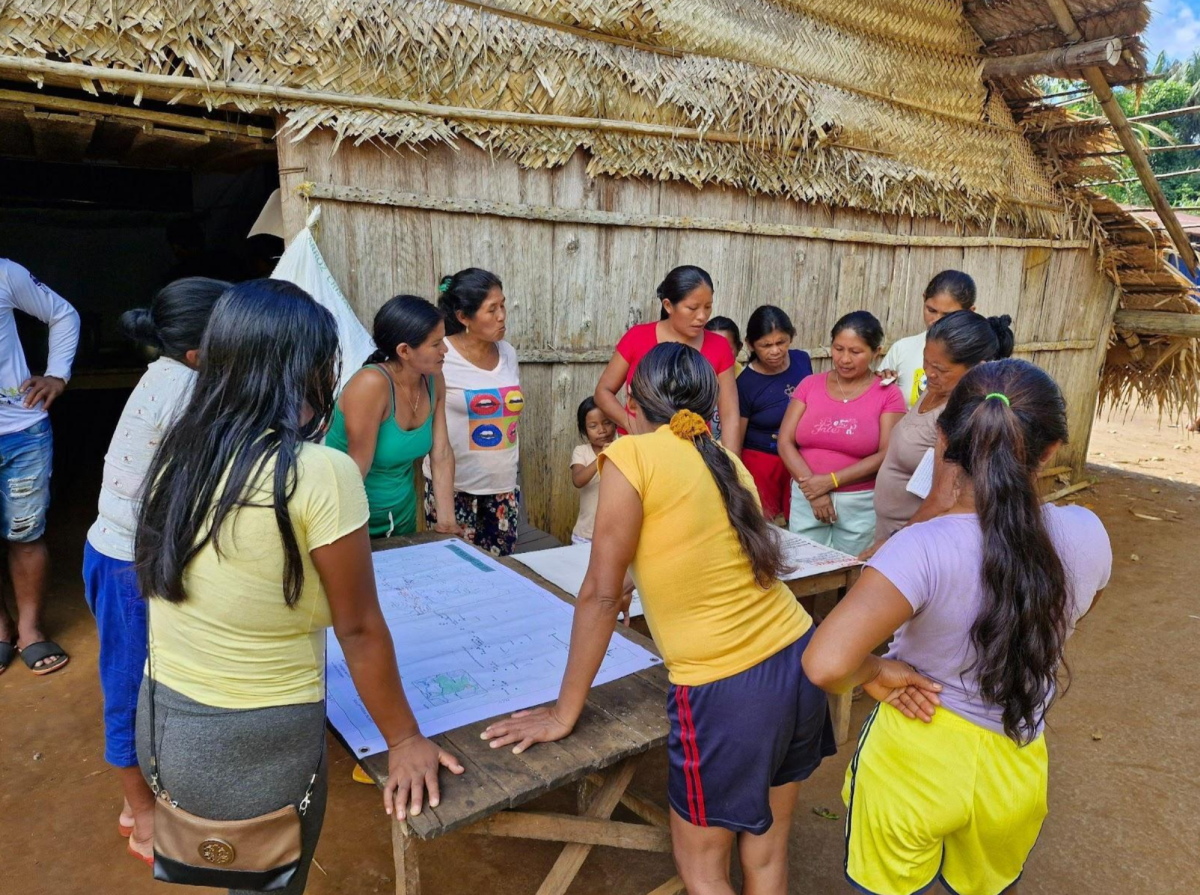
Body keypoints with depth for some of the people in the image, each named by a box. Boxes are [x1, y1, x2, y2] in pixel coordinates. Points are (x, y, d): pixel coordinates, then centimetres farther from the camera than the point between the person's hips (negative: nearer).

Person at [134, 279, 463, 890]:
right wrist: (404, 740, -4)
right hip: (259, 743, -6)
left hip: (160, 722, 6)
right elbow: (358, 629, -17)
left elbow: (174, 585, 8)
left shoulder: (178, 452, -3)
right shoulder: (320, 472, -23)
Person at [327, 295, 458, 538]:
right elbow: (356, 473, -25)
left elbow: (442, 455, -5)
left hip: (402, 515, 6)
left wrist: (446, 522, -6)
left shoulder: (433, 380, -8)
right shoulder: (371, 384, -27)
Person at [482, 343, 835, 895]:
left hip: (726, 688, -7)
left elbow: (601, 595, -11)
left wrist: (563, 714, -2)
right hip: (800, 661, 7)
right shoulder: (727, 462, 9)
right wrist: (647, 587, 36)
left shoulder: (632, 455, -11)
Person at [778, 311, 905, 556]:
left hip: (861, 504, -2)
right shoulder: (810, 385, 5)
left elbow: (887, 454, -10)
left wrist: (831, 481, -16)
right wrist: (810, 483, -13)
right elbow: (785, 442, 0)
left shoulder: (888, 394, -3)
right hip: (806, 499, 2)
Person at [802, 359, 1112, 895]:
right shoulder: (1086, 536, -15)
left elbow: (826, 663, -41)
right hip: (1016, 770, 4)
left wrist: (874, 674, -20)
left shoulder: (926, 550, -30)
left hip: (914, 759, -4)